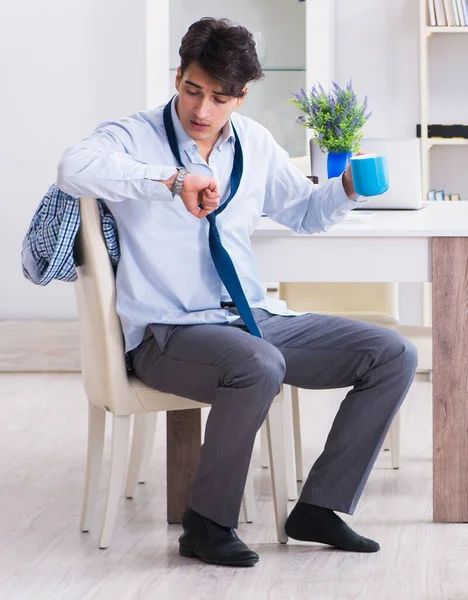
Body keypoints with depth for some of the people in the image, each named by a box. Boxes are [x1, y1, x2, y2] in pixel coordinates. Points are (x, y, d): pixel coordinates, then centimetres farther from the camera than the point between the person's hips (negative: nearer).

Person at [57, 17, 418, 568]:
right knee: (258, 366, -39)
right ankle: (206, 524, -18)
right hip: (170, 332, -7)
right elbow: (74, 169, -30)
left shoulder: (255, 144, 11)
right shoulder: (135, 138, -7)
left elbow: (301, 212, 26)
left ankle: (318, 508, 3)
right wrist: (173, 180, -37)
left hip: (256, 319, 7)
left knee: (394, 356, -4)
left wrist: (348, 188, 4)